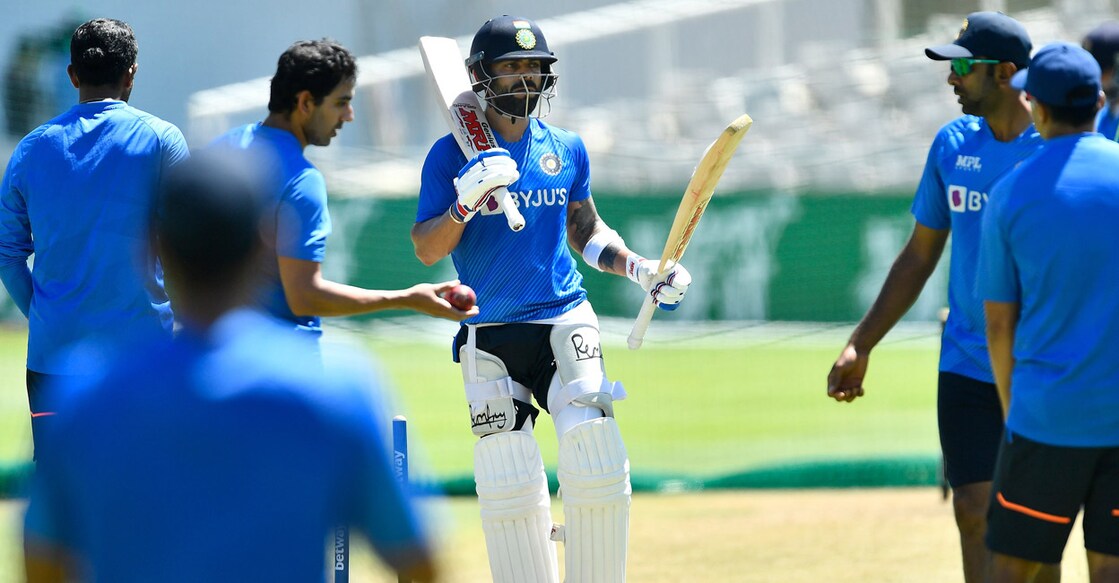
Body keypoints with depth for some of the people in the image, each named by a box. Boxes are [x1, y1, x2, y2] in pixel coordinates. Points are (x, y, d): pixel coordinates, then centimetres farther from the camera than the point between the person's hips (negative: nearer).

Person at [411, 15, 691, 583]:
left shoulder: (566, 150, 10)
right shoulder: (452, 155, -1)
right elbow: (426, 249, -6)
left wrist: (640, 269, 8)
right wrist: (466, 203, -22)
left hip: (565, 323, 2)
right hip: (489, 337, -2)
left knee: (598, 470, -12)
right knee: (509, 487, -7)